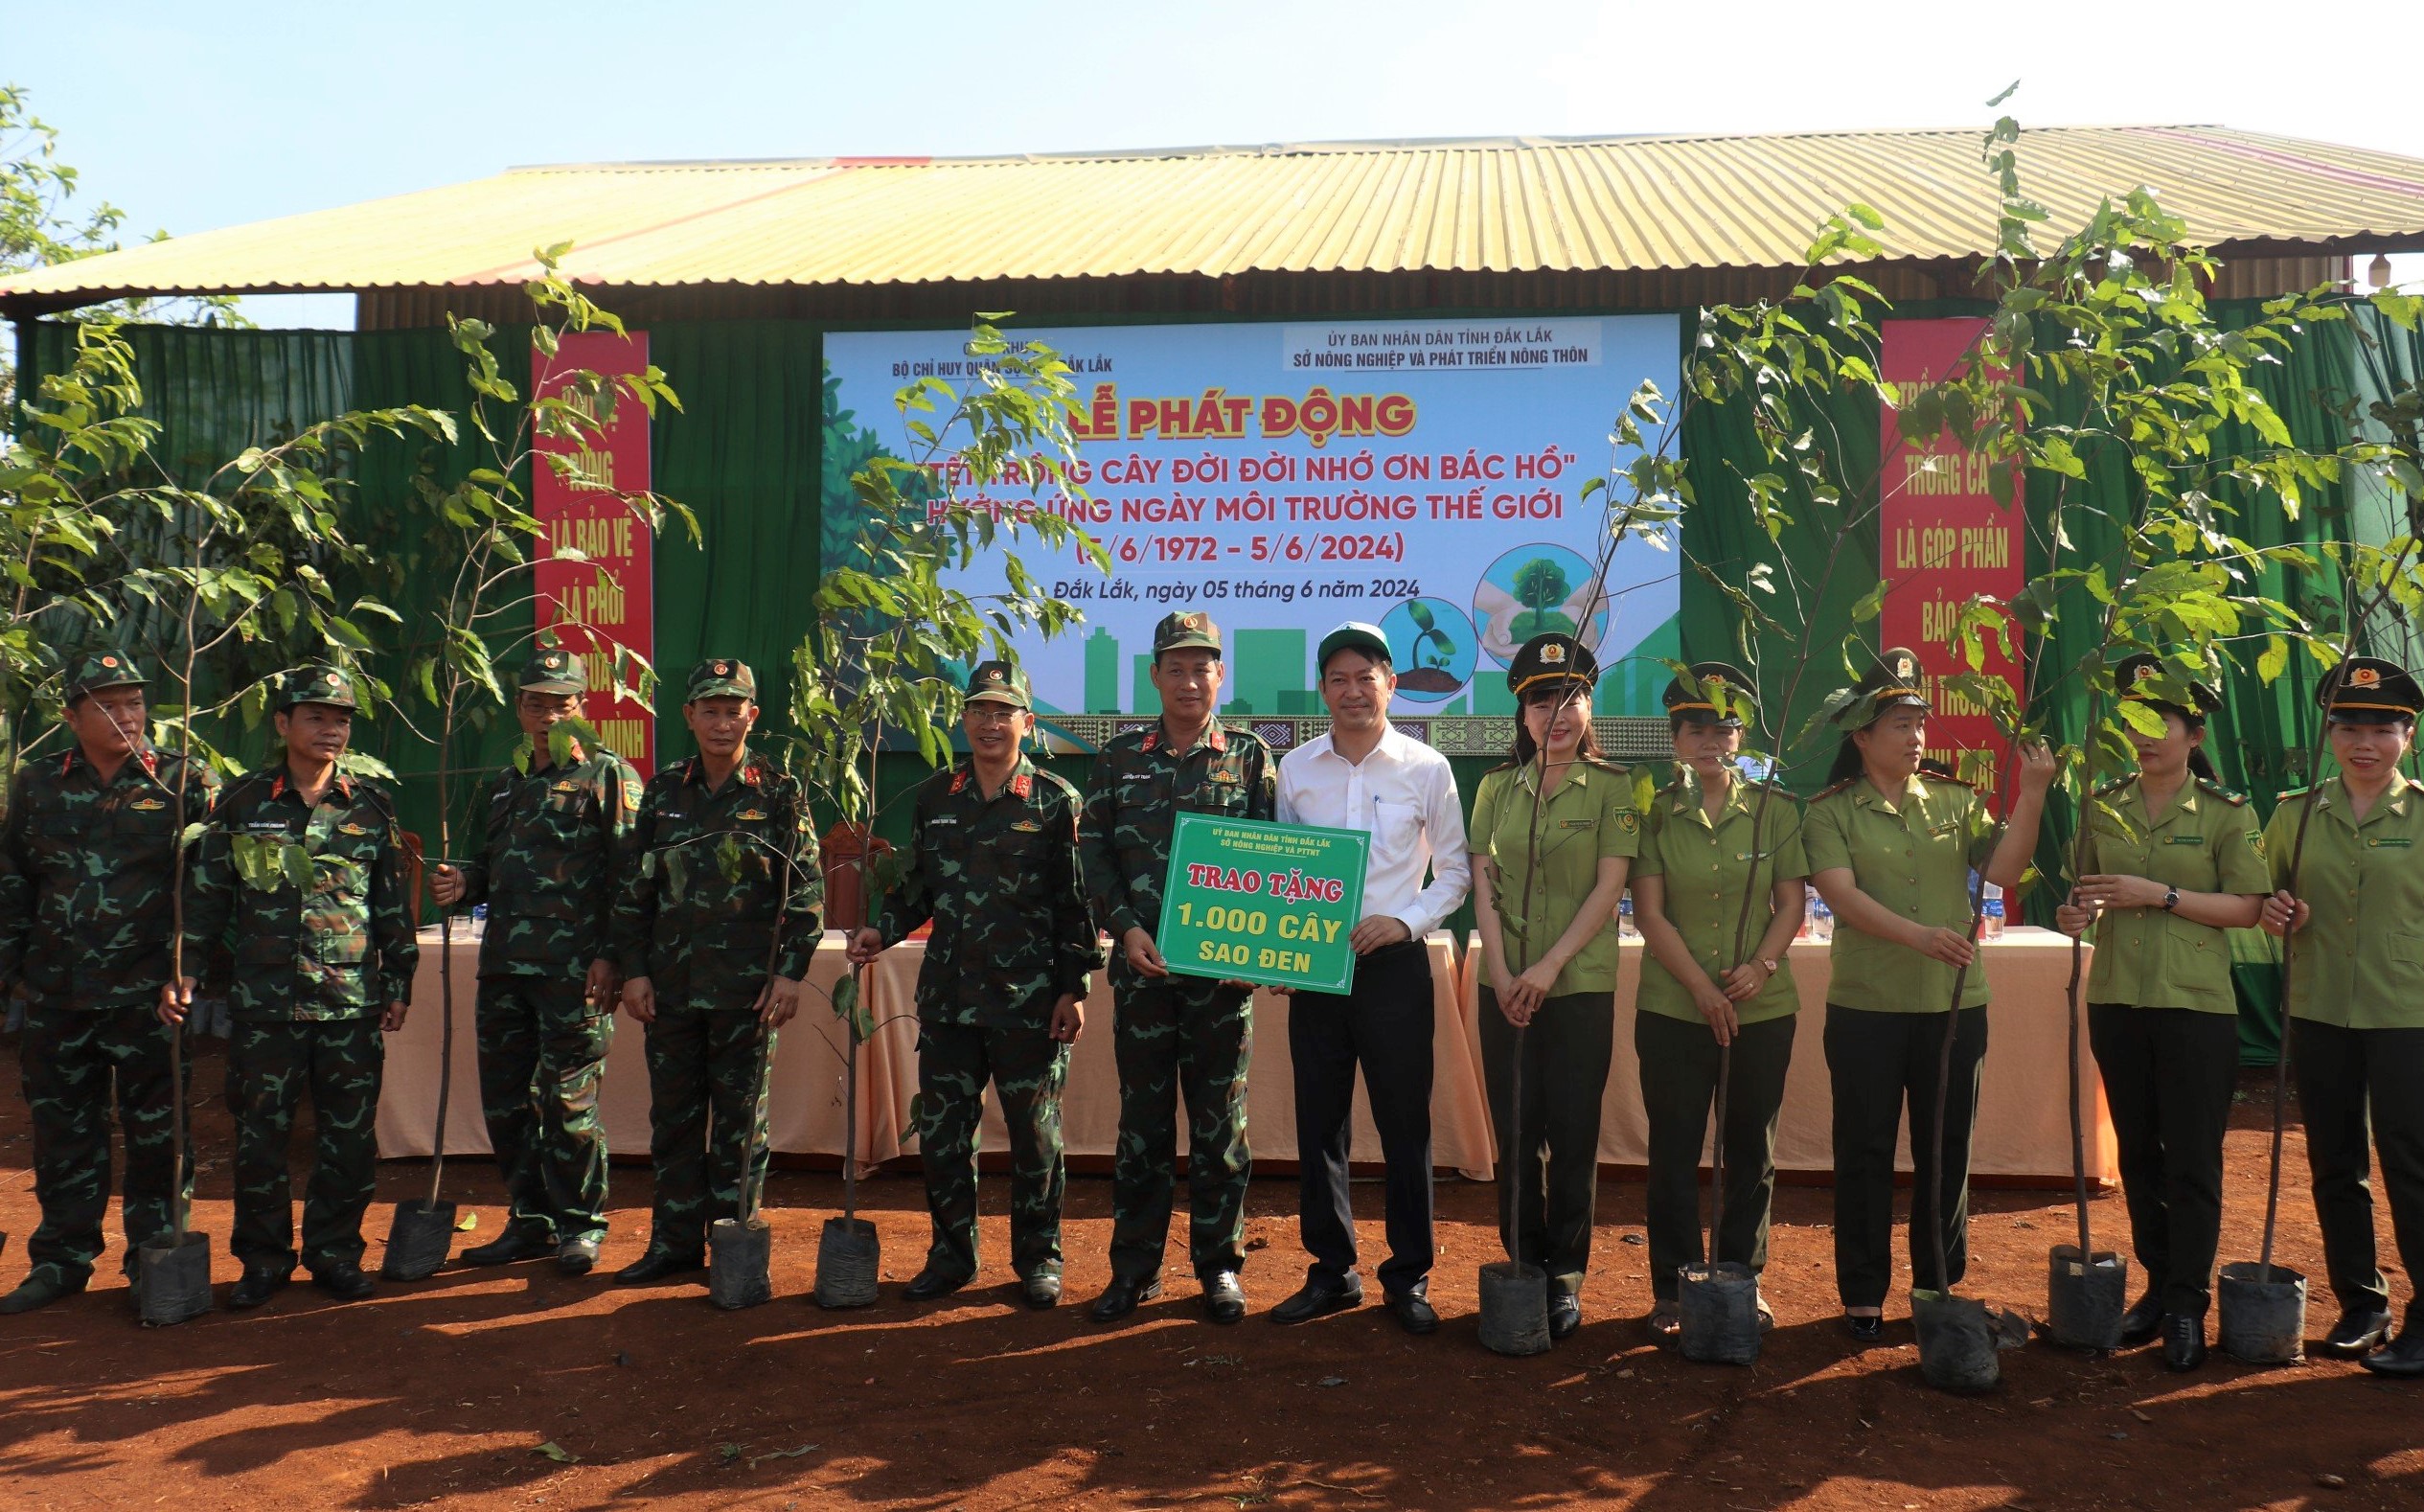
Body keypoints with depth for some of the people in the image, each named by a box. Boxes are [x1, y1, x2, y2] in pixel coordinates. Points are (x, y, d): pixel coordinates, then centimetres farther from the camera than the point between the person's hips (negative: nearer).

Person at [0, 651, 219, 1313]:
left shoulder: (187, 782, -2)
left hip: (150, 992, -3)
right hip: (57, 996, 4)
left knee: (156, 1131, 3)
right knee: (62, 1128, 12)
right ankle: (62, 1257, 26)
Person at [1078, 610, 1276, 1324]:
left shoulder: (1250, 756, 4)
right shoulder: (1119, 757, 8)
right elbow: (1095, 852, 6)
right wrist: (1127, 928, -8)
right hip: (1143, 964, 1)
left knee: (1219, 1118, 5)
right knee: (1142, 1117, 7)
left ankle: (1219, 1264, 18)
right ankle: (1135, 1266, 18)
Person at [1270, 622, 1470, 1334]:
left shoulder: (1425, 767, -1)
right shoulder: (1296, 768, 5)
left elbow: (1454, 869, 4)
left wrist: (1405, 922, -11)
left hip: (1394, 964, -2)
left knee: (1405, 1125, 4)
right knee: (1318, 1122, 9)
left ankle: (1409, 1277, 17)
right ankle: (1331, 1271, 22)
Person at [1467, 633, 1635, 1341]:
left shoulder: (1611, 789, -1)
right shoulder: (1497, 786, 8)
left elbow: (1609, 887, -7)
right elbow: (1482, 883, 4)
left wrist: (1550, 966, -15)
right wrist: (1500, 971, -8)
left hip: (1581, 985, -2)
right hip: (1504, 984, 3)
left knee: (1572, 1135, 2)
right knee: (1514, 1131, 7)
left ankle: (1566, 1278, 13)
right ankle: (1522, 1267, 19)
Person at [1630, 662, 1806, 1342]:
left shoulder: (1774, 809, 5)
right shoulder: (1654, 813, 0)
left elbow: (1792, 903, 3)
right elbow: (1650, 913, -5)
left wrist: (1760, 966, -14)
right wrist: (1702, 987, -13)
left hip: (1764, 1009, 1)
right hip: (1672, 1010, -1)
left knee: (1752, 1150, 10)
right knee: (1674, 1150, 4)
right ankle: (1671, 1290, 14)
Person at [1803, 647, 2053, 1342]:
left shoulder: (1956, 801, 7)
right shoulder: (1831, 812, -3)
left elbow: (2005, 870, -5)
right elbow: (1841, 894, -16)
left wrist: (2032, 793, -15)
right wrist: (1921, 936, -29)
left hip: (1954, 1003, 3)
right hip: (1866, 1007, -3)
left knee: (1946, 1151, 11)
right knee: (1865, 1152, 5)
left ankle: (1940, 1285, 26)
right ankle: (1863, 1296, 16)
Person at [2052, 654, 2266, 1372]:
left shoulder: (2228, 812, -4)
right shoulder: (2104, 806, 7)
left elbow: (2248, 907, -8)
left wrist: (2160, 894, -19)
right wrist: (2078, 911, -7)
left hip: (2195, 1006, -4)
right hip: (2117, 1002, 4)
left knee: (2192, 1160, 0)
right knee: (2137, 1152, 12)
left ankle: (2188, 1304, 10)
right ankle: (2157, 1285, 24)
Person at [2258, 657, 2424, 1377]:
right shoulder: (2295, 815, 5)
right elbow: (2270, 900, 16)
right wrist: (2275, 913, -6)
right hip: (2319, 1014, 3)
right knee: (2333, 1164, 11)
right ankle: (2360, 1303, 26)